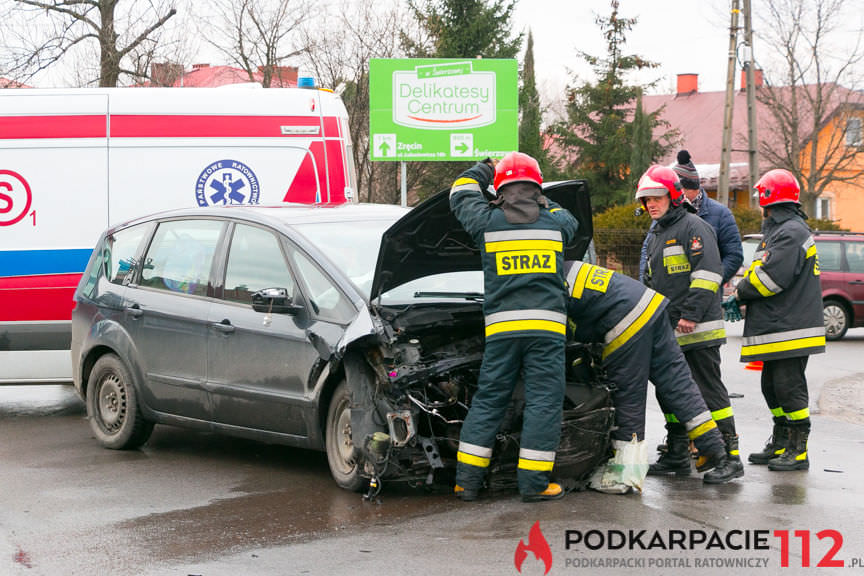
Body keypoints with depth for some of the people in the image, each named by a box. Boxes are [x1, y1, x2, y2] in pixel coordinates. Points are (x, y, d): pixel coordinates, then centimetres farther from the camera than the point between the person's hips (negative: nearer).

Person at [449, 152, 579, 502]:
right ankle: (534, 483, 0)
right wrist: (540, 202, 44)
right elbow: (570, 222, 33)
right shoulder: (555, 221, 7)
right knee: (543, 402, 2)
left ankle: (467, 480, 10)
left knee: (487, 400, 8)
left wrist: (483, 169, 42)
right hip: (547, 325, -1)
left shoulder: (488, 221, 5)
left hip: (500, 326, 1)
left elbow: (460, 196, 25)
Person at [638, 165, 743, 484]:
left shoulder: (694, 227, -8)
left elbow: (707, 274, -17)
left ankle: (730, 457, -7)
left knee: (710, 391, -9)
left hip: (698, 330, -9)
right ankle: (677, 455, 20)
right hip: (667, 332, 9)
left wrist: (691, 314, -22)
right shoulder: (655, 235, 21)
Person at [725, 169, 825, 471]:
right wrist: (741, 299, 5)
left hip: (790, 330, -10)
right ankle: (780, 446, 22)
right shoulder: (780, 230, 20)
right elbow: (760, 272, 20)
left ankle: (798, 452, -2)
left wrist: (740, 295, -8)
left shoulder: (791, 232, -15)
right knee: (773, 387, 14)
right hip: (777, 327, 10)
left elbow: (771, 277, -23)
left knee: (789, 388, -7)